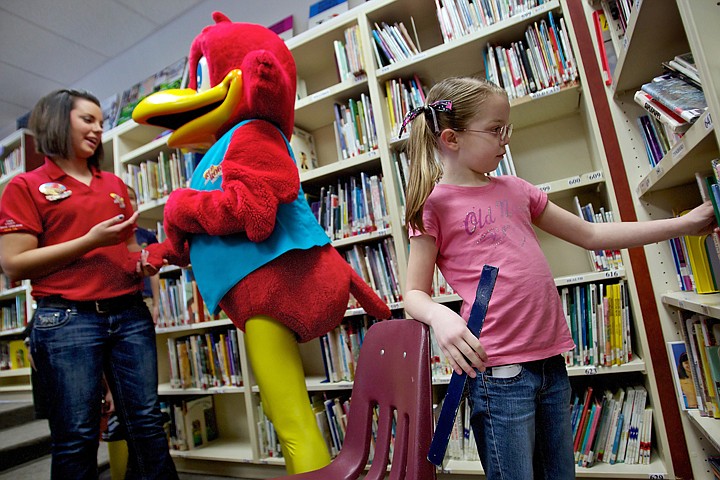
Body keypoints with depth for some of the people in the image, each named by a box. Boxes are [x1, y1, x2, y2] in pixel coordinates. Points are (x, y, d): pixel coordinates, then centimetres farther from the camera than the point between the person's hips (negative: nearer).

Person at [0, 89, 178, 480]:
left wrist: (143, 262, 3)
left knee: (147, 423, 5)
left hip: (131, 315, 4)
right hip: (66, 320, -4)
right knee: (77, 437, 3)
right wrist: (91, 241, -14)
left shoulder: (115, 185, 17)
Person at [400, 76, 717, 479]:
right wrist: (439, 316, -28)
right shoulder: (435, 202, -6)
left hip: (551, 360, 7)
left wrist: (685, 223, 19)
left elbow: (591, 235, 18)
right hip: (499, 370, -6)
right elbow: (415, 293, -6)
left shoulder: (516, 189, 11)